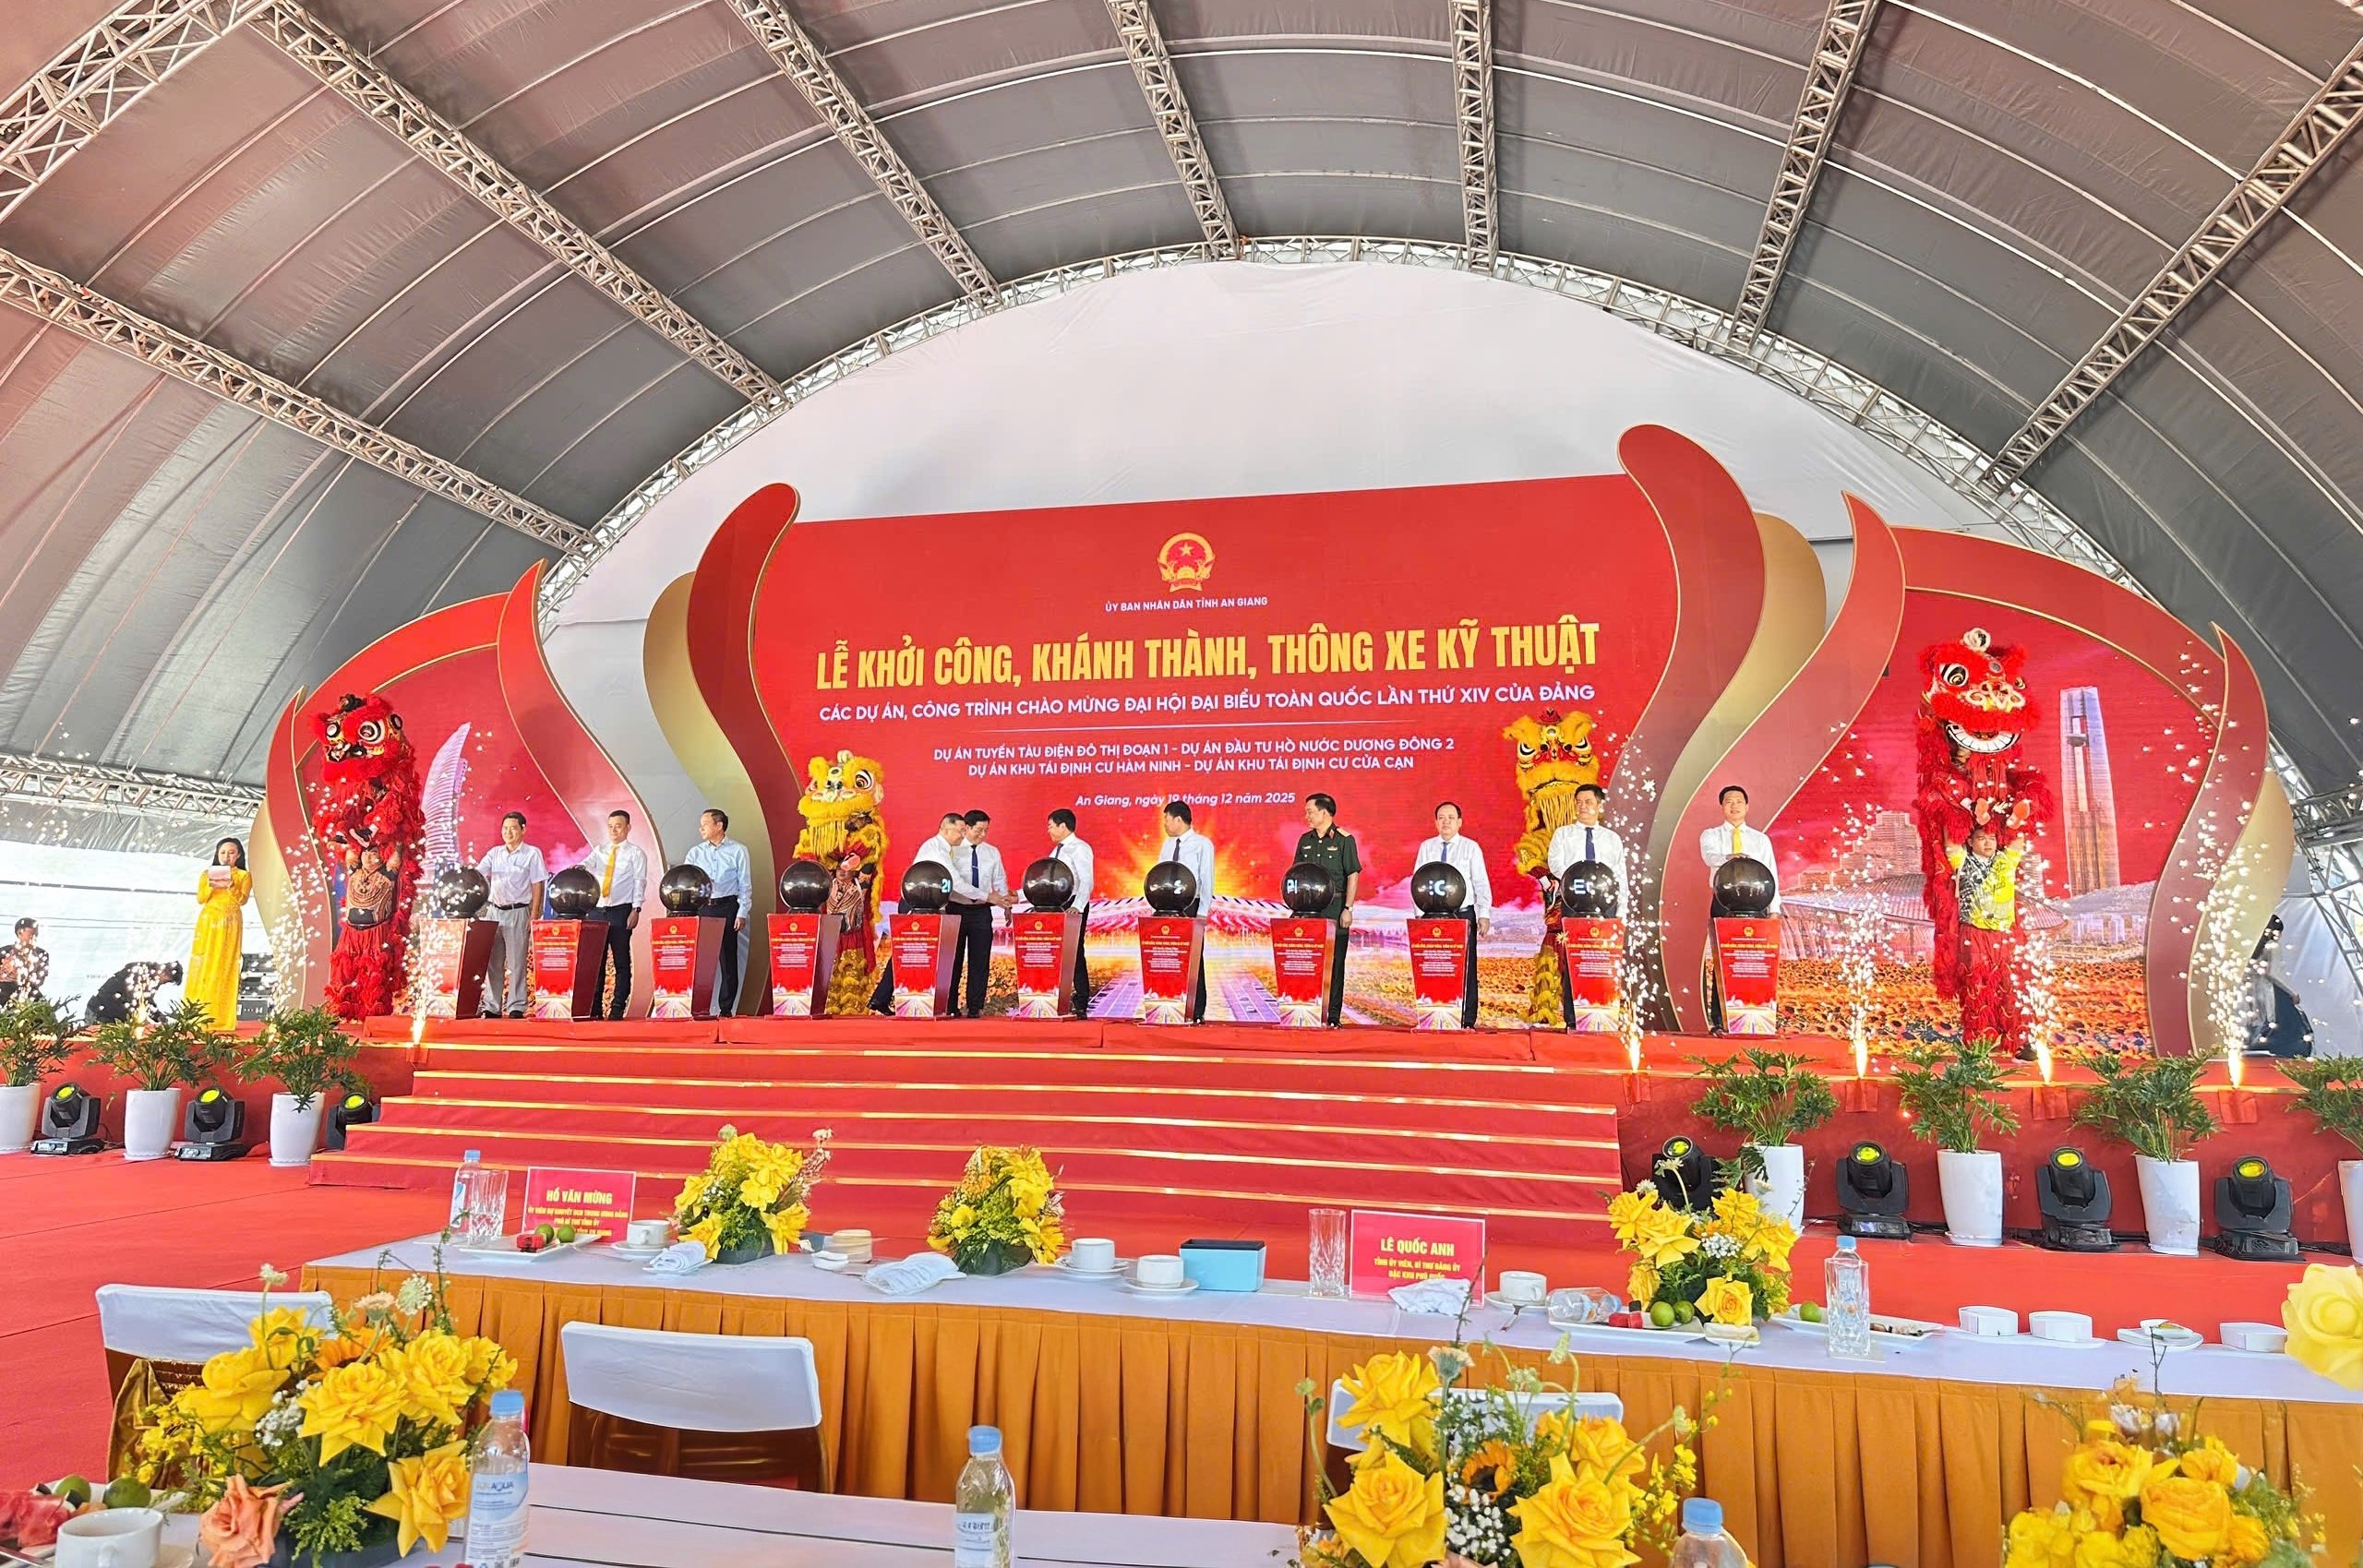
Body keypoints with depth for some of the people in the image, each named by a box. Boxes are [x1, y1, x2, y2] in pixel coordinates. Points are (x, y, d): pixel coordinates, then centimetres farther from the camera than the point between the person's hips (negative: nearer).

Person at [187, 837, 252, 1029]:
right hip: (208, 923, 2)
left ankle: (222, 1018, -6)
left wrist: (231, 886, -20)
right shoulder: (207, 873, 13)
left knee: (225, 969, -5)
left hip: (229, 924, -2)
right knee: (204, 967, -3)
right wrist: (211, 886, -13)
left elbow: (242, 900, -5)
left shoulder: (243, 876, 8)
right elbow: (200, 899, 4)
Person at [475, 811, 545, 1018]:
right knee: (493, 961, 6)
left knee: (517, 961, -3)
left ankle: (517, 1007, 1)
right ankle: (491, 1007, 11)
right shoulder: (494, 853, 12)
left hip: (518, 911, -4)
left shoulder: (532, 854, 2)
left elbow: (537, 886, -1)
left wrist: (533, 916, -7)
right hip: (495, 910, 4)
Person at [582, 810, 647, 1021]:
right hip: (597, 910, 4)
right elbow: (586, 865, -3)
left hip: (621, 911, -4)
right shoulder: (599, 851, 15)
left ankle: (618, 1007, 1)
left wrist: (635, 910, -12)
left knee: (621, 960, -2)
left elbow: (639, 883, -2)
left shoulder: (636, 853, 4)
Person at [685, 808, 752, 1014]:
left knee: (728, 961, 1)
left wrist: (742, 914, -6)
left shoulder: (738, 851, 3)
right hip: (700, 908, 3)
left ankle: (726, 1009, 7)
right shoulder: (695, 852, 11)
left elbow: (745, 885, 1)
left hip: (727, 907, -3)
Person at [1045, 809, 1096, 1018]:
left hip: (1074, 906, -8)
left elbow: (1086, 881, -19)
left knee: (1075, 954, -5)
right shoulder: (1057, 850, 17)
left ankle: (1081, 1005, 1)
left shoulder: (1079, 849, -9)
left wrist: (1077, 907, -30)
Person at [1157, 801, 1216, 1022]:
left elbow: (1207, 880, -8)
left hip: (1191, 907, -5)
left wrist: (1201, 913, -14)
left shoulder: (1203, 844, -3)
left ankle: (1196, 1012, 4)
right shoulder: (1168, 844, 13)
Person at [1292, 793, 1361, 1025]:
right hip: (1308, 908, 4)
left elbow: (1353, 875, -4)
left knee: (1334, 962, -1)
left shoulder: (1344, 839, -2)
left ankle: (1333, 1016, 3)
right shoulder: (1305, 840, 12)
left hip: (1335, 908, -4)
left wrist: (1347, 909, -11)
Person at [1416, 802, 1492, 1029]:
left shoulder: (1471, 847, 5)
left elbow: (1481, 883, 2)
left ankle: (1467, 1021, 0)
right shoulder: (1426, 847, 11)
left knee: (1466, 967, -3)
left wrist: (1484, 914, -8)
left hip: (1463, 914, -2)